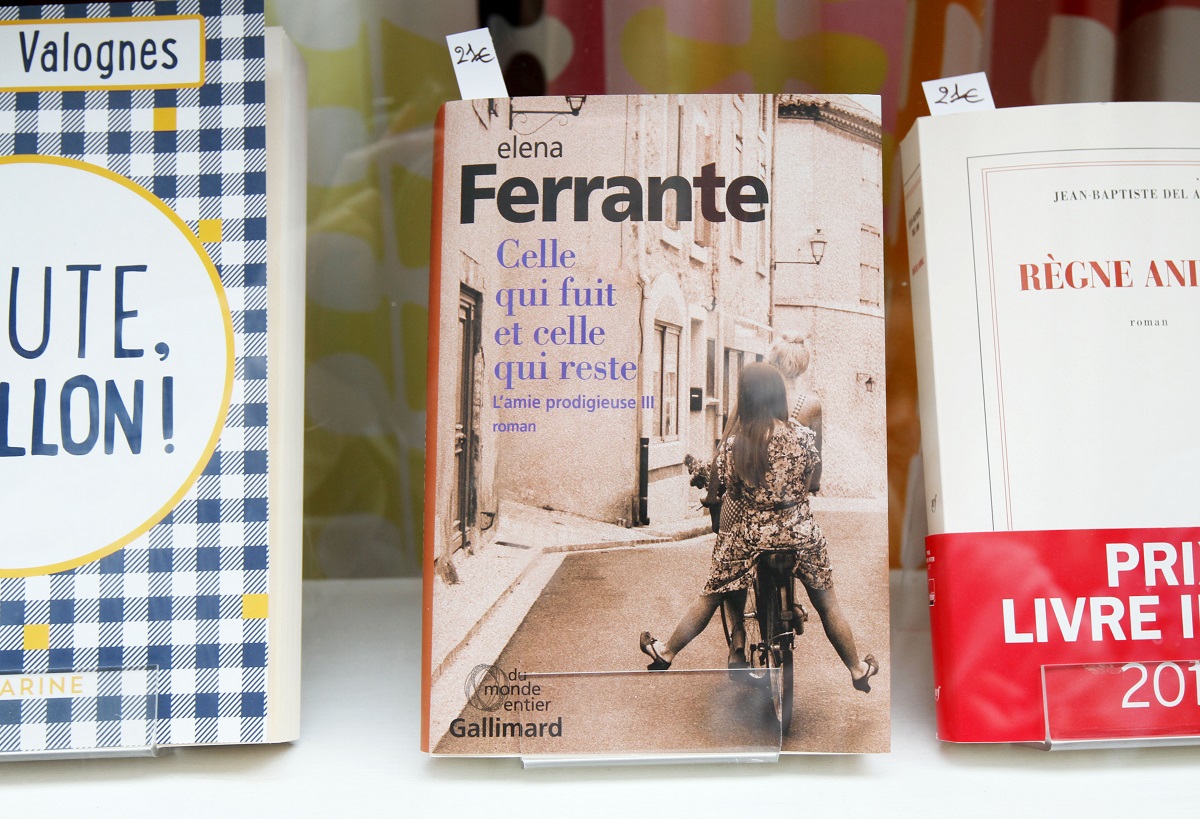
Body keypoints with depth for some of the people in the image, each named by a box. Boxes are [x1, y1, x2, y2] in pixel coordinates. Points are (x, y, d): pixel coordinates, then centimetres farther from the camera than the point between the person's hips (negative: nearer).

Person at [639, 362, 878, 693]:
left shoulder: (733, 445, -15)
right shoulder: (804, 436, -11)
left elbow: (731, 491, -3)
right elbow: (808, 482, 4)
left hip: (748, 536, -1)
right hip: (801, 533, 1)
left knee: (709, 598, 17)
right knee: (827, 603, 19)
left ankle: (665, 653, 33)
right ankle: (859, 670, 34)